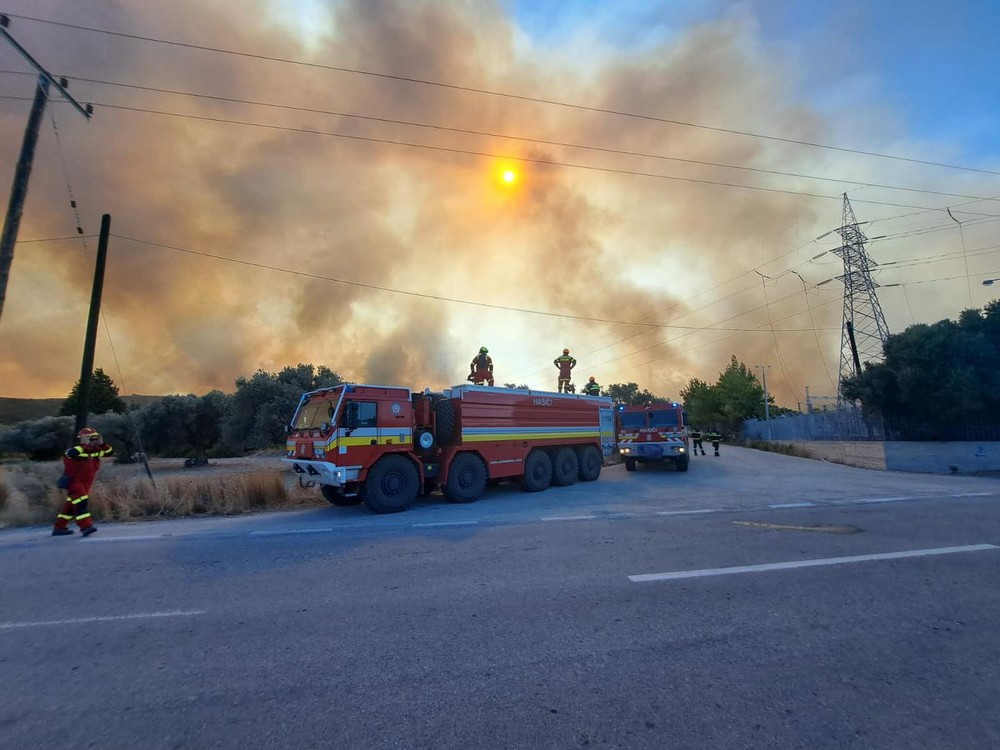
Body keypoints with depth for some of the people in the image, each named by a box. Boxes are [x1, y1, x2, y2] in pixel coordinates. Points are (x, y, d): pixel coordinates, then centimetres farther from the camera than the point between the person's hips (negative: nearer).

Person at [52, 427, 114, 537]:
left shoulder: (95, 451, 5)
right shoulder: (77, 450, -16)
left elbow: (109, 452, 7)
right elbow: (69, 454, -37)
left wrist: (102, 444, -5)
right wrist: (84, 445, -31)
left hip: (86, 483, 8)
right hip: (74, 481, -8)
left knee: (72, 505, 15)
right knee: (81, 502, -18)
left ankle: (59, 527, 28)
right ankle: (86, 526, -22)